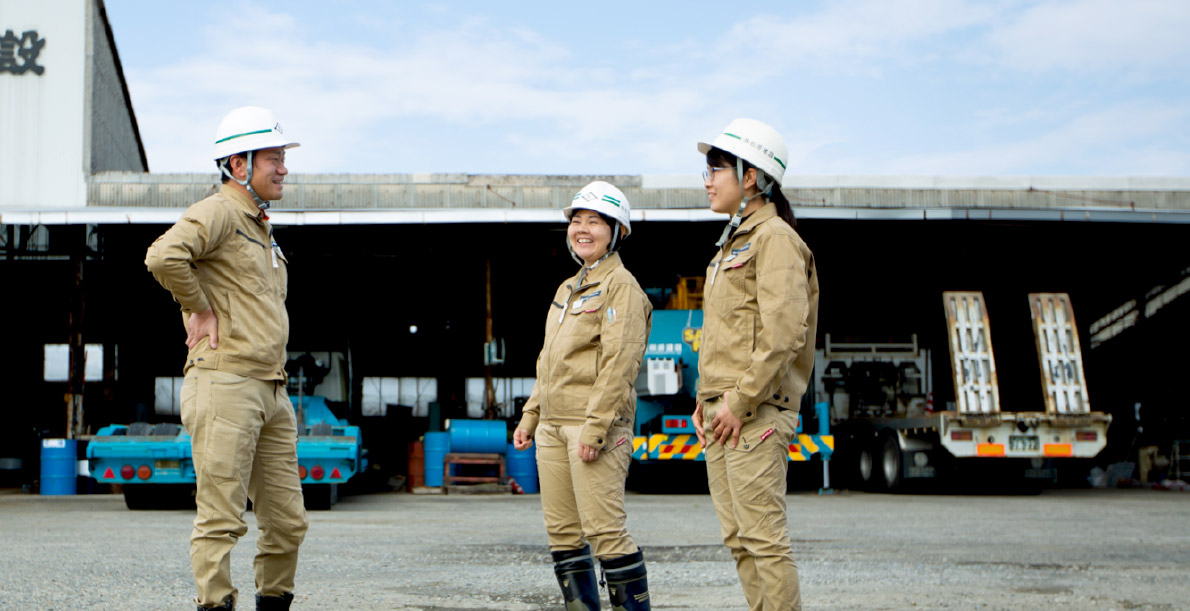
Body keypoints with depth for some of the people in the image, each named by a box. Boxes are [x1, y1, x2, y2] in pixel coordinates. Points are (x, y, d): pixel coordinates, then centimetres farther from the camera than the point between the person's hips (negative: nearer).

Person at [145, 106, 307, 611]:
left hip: (271, 391, 9)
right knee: (221, 519, -6)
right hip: (225, 385, -9)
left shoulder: (261, 228, 22)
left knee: (287, 521, 9)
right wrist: (199, 308, -13)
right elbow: (163, 256, -26)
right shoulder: (218, 213, -7)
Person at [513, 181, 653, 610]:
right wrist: (530, 417, 19)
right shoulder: (567, 289, 20)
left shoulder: (621, 286, -6)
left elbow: (620, 363, -15)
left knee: (604, 528, -10)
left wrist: (595, 428, -21)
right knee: (561, 529, 9)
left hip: (597, 423, -8)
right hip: (552, 426, 9)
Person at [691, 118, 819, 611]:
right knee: (738, 538, 11)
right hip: (723, 411, 10)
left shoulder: (775, 237, -9)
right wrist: (706, 398, 16)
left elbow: (785, 332, -19)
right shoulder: (734, 241, 20)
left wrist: (741, 400, -20)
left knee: (763, 538, -7)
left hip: (755, 413, -9)